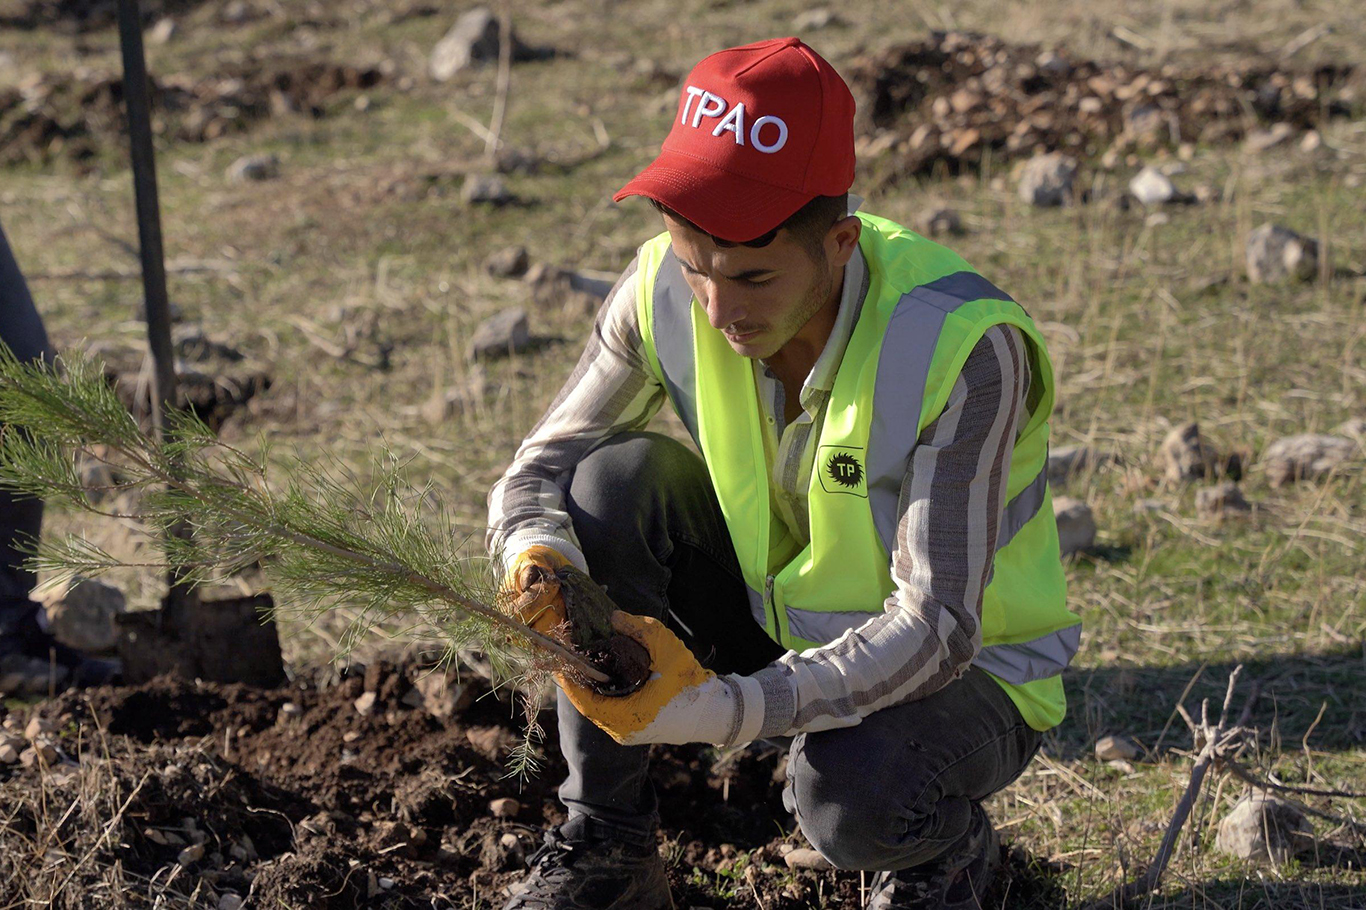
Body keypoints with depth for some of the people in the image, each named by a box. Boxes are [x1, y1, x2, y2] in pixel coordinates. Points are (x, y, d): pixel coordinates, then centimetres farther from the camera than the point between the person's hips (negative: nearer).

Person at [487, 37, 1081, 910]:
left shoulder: (962, 345, -32)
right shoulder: (667, 290, -18)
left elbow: (936, 626, -32)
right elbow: (540, 467, -7)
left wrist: (723, 708, -44)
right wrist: (537, 557, -33)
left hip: (964, 670, -4)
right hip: (775, 619, 5)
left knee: (852, 796, -37)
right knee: (619, 478, -21)